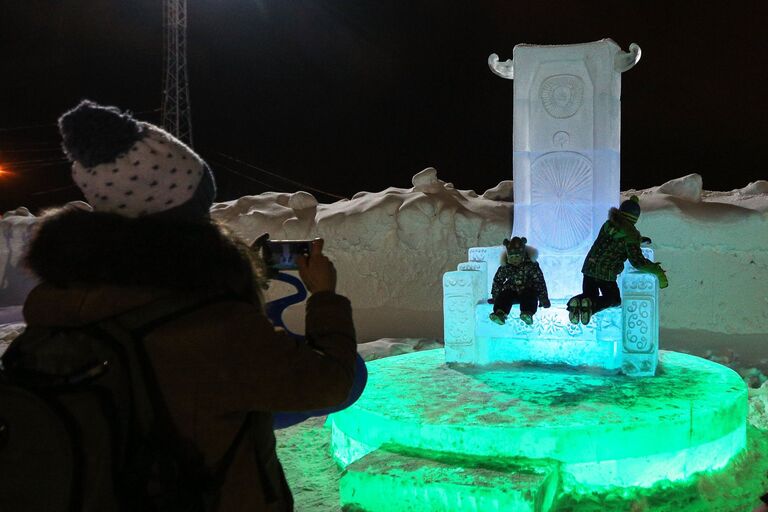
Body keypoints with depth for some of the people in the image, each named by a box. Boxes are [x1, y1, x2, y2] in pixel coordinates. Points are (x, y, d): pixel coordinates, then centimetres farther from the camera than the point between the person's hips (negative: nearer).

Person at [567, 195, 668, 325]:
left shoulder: (608, 224, 8)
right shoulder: (631, 234, -11)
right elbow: (637, 261, -15)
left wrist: (639, 240, 39)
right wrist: (657, 270, -4)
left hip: (589, 267, 5)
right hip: (607, 273, -5)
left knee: (590, 295, 21)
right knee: (614, 299, 16)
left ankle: (577, 301, -16)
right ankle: (592, 305, -16)